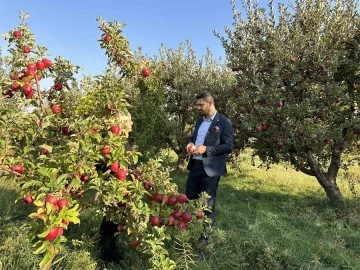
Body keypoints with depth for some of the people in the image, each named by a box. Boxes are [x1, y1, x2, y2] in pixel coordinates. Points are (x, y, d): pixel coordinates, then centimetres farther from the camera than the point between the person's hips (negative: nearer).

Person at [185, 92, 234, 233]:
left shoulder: (224, 122, -9)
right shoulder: (200, 121, 14)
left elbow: (229, 146, -13)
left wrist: (206, 149, -22)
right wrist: (191, 143, 1)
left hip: (210, 168, -7)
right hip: (195, 165, 7)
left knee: (207, 202, 7)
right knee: (189, 199, 14)